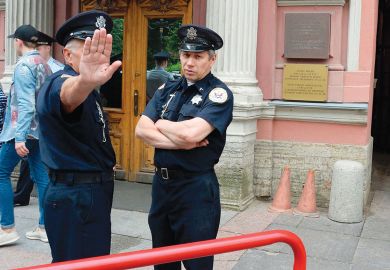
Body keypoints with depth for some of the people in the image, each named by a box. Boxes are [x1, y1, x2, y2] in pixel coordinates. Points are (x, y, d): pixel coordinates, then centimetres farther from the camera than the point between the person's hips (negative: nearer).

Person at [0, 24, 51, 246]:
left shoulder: (24, 65, -12)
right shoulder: (44, 65, 11)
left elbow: (25, 103, -20)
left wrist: (19, 137, -23)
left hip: (23, 130, -8)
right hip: (40, 130, 8)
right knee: (41, 176, 8)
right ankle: (44, 228, 13)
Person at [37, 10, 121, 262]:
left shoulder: (86, 90, 13)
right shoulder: (60, 81, -19)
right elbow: (68, 94, -45)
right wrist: (84, 82, -65)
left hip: (93, 192, 10)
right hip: (76, 196, -10)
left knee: (94, 261, 22)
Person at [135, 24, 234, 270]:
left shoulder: (219, 93, -10)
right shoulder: (167, 90, 9)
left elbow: (191, 132, -25)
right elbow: (142, 130, -3)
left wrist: (161, 124, -5)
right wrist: (181, 142, -16)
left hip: (197, 188, -6)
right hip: (161, 183, 6)